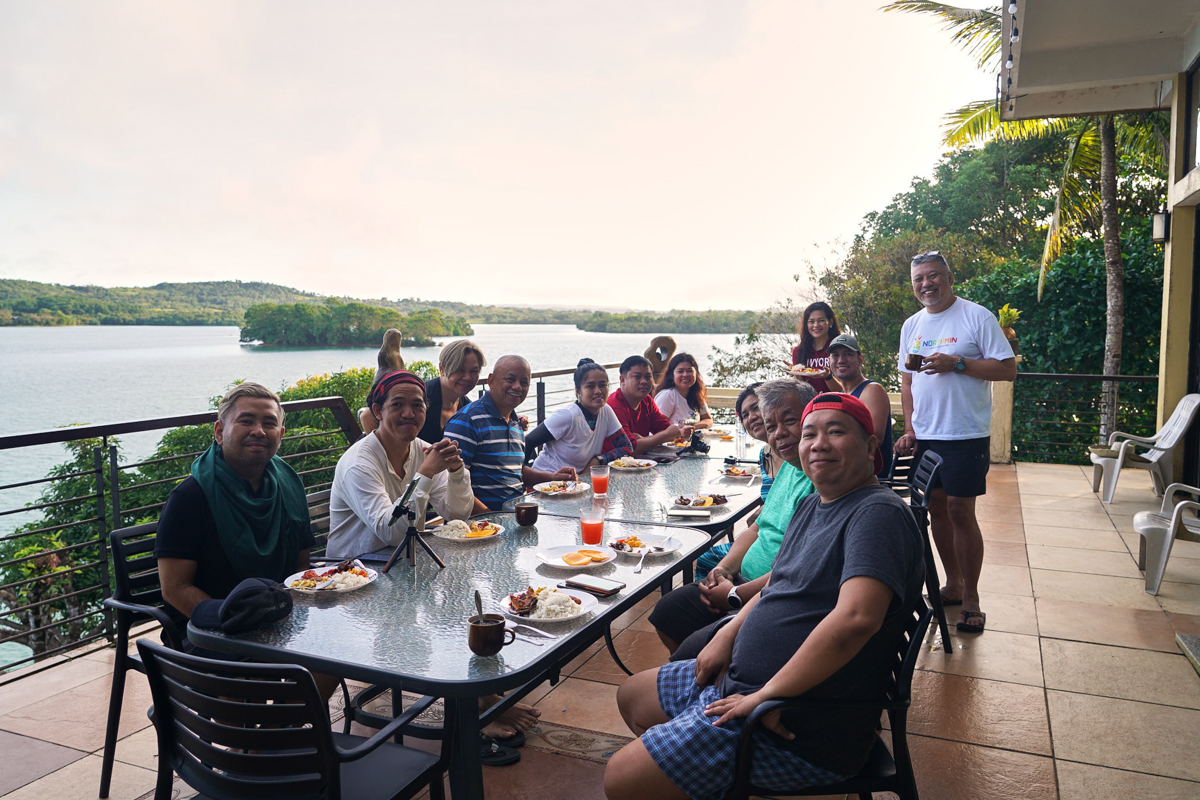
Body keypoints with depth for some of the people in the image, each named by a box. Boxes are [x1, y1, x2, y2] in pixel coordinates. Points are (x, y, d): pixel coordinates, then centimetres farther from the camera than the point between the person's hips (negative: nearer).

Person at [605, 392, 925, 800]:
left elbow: (856, 617, -34)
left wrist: (766, 696, -27)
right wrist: (728, 634, 5)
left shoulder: (879, 513, -20)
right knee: (631, 696, 23)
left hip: (799, 733, -10)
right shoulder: (812, 506, 12)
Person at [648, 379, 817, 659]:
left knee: (692, 651, -23)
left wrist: (735, 595, -17)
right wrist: (725, 568, 2)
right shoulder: (788, 467, 12)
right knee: (666, 614, 12)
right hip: (745, 581, 10)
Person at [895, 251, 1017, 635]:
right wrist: (909, 429, 7)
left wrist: (957, 363, -20)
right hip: (924, 436, 6)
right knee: (936, 509, 10)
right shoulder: (911, 326, 12)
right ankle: (953, 584, 26)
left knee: (960, 512, -4)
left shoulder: (976, 317, -5)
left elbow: (1008, 369, -9)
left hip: (966, 435, -6)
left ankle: (971, 598, 9)